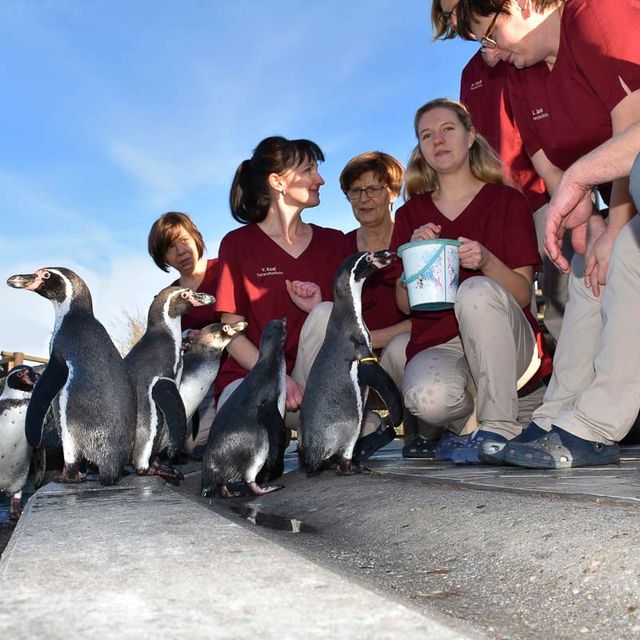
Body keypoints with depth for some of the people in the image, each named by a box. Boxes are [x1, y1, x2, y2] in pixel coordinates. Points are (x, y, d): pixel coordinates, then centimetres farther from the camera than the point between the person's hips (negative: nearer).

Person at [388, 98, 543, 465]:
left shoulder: (507, 201, 5)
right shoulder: (411, 215, 12)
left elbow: (523, 294, -2)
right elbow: (404, 303, 7)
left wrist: (486, 260, -21)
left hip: (504, 346, -1)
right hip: (438, 345, 1)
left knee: (477, 290, -34)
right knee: (429, 398, -34)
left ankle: (499, 429, -22)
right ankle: (463, 423, 5)